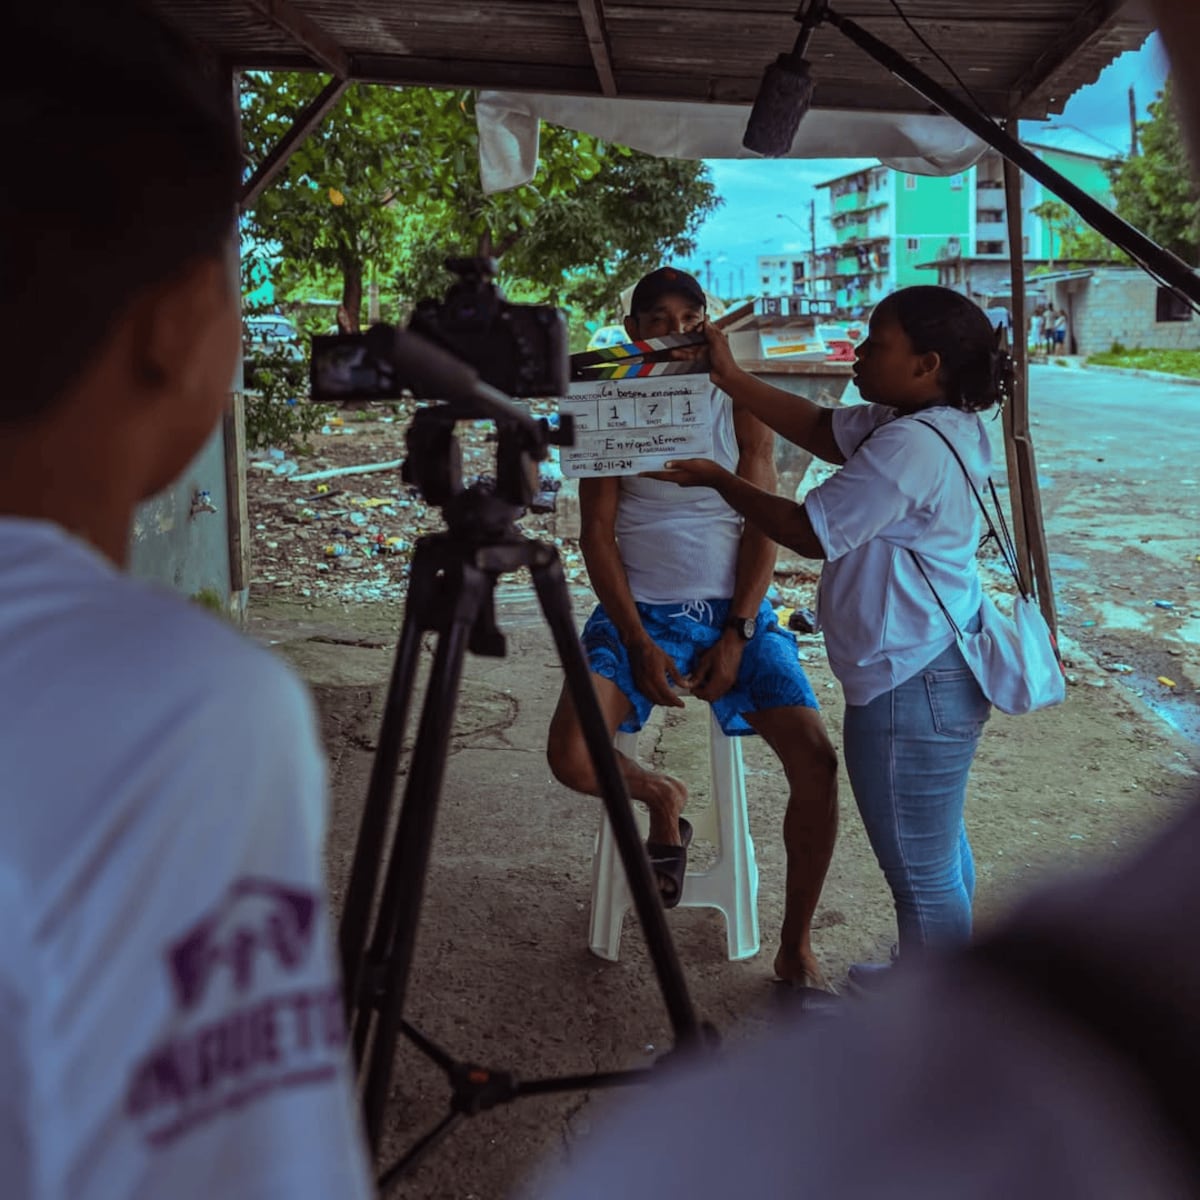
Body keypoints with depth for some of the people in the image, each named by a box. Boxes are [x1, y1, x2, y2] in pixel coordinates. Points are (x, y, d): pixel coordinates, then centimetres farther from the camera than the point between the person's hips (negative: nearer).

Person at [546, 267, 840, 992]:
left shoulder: (740, 405, 4)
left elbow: (763, 525, 0)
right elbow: (597, 535, -2)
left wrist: (735, 637, -11)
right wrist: (641, 646, -12)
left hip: (735, 610, 1)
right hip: (641, 610, 0)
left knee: (816, 760, -18)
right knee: (571, 758, -24)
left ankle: (797, 949, 1)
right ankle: (663, 798, 13)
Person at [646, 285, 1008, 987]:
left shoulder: (911, 445, -25)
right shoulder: (947, 424, 6)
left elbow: (811, 533, -18)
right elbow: (825, 431, 14)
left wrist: (718, 480, -6)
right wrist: (733, 380, 10)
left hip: (912, 689, -11)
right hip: (945, 667, 11)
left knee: (920, 868, 4)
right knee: (938, 847, 26)